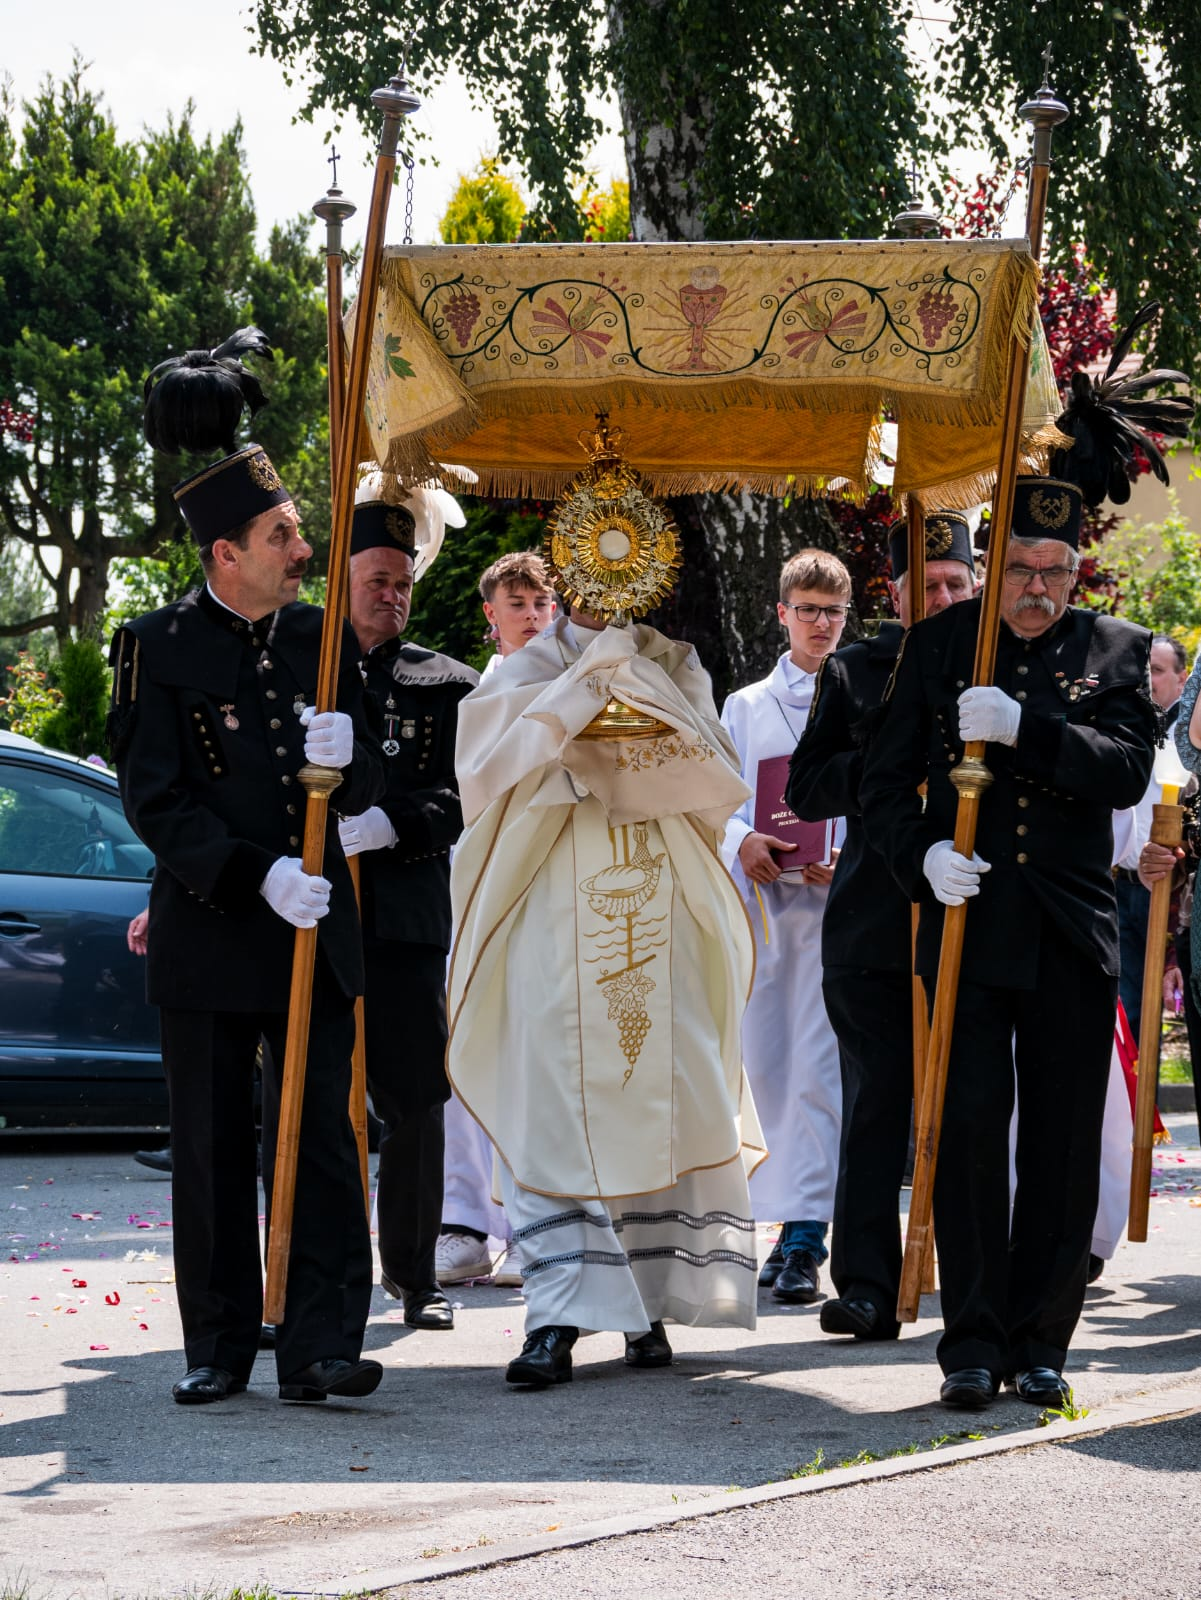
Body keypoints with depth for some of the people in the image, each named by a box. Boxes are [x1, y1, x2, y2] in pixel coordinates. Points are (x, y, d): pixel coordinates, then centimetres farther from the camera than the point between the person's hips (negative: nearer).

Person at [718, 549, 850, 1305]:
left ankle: (805, 1241, -16)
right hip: (760, 895, 4)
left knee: (817, 1066, -12)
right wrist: (743, 839, -9)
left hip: (836, 899, -4)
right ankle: (797, 1218, 17)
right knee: (767, 1064, 5)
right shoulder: (745, 707, 17)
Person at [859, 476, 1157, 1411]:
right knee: (970, 1127, -8)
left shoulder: (1118, 651, 8)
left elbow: (1129, 771, -8)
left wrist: (1024, 729, -21)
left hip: (1072, 932, 1)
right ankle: (973, 1344, -3)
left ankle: (1041, 1343, 12)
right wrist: (921, 856, -13)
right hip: (968, 919, -1)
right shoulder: (938, 644, 8)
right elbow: (885, 783, 7)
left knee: (1064, 1143, 3)